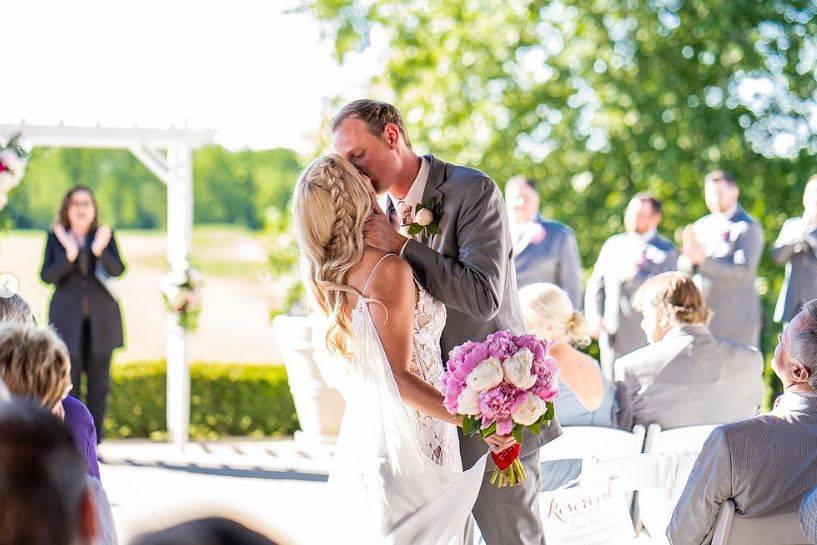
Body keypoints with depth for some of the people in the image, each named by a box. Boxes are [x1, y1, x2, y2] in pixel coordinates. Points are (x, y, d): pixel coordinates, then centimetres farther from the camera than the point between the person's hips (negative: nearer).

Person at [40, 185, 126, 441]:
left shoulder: (105, 236, 4)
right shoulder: (55, 238, 4)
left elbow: (117, 270, -8)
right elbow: (46, 276, -6)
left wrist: (99, 251, -25)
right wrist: (69, 255, -21)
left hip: (100, 319, 1)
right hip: (68, 320, -1)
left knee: (98, 385, 4)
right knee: (69, 384, -3)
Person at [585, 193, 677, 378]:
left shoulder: (665, 250, 0)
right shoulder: (613, 244, 16)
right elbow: (596, 283, 16)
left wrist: (633, 276, -21)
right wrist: (594, 317, 2)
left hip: (646, 338, -4)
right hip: (612, 333, 5)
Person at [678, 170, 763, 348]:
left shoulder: (749, 228, -6)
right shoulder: (700, 226, 13)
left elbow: (744, 271, -19)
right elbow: (682, 267, 8)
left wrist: (703, 260, -28)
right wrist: (691, 255, -16)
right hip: (701, 317, 5)